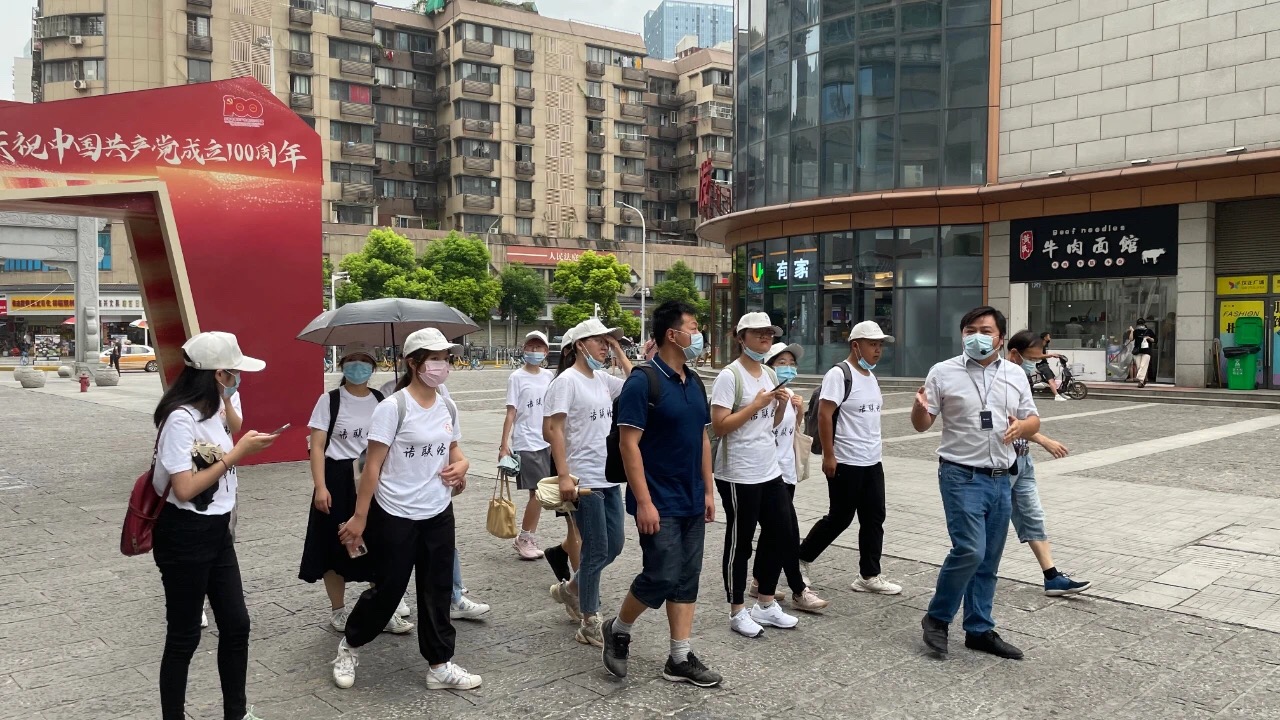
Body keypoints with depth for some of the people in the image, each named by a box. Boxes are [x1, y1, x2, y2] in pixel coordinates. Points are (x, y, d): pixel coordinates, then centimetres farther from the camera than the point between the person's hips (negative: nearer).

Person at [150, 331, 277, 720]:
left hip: (216, 532, 9)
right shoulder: (181, 418, -20)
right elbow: (184, 489, -24)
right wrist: (237, 453, -21)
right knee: (184, 637, 6)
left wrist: (243, 446, 0)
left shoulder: (211, 412, 8)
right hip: (184, 536, -9)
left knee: (236, 624, 14)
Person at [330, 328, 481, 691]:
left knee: (437, 590, 11)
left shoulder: (448, 407, 3)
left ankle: (440, 665, 23)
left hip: (439, 515, 6)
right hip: (395, 517, -5)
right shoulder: (392, 407, -15)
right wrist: (359, 517, -13)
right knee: (388, 589, 8)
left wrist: (461, 465, -5)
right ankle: (349, 647, 34)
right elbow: (373, 465, -14)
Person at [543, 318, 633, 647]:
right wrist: (564, 476, -21)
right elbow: (552, 429, -16)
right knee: (597, 550, 0)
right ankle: (590, 625, 15)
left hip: (609, 478, 8)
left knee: (614, 545, 14)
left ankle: (570, 589, 37)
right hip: (584, 480, -8)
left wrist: (619, 352, 5)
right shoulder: (567, 380, -12)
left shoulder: (602, 379, 11)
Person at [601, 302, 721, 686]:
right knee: (661, 577, -6)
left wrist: (708, 490, 13)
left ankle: (680, 659, 18)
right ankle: (618, 629, 20)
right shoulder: (642, 382, -14)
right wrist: (643, 501, -20)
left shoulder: (695, 383, 10)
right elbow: (629, 444, -17)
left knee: (687, 579, 9)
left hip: (692, 502, 8)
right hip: (658, 504, -8)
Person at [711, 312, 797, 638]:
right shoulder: (730, 376, -13)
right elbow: (719, 426, -18)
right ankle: (737, 611, 18)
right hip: (739, 475, -8)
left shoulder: (770, 374, 11)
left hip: (770, 471, 8)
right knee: (740, 542, 4)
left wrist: (781, 405, 0)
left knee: (781, 537, 13)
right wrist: (755, 405, -20)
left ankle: (766, 604, 28)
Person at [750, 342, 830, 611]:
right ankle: (799, 591, -4)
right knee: (789, 532, -9)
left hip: (787, 471, 9)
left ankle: (759, 582, 23)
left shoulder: (791, 395, 11)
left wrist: (799, 411, 3)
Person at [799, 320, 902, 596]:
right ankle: (800, 558, 19)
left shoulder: (871, 376, 13)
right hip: (846, 463, -8)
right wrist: (828, 456, -20)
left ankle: (869, 576, 16)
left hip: (872, 462, 8)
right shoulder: (839, 374, -13)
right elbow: (824, 415, -18)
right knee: (839, 518, 2)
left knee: (874, 518, 8)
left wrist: (873, 451, 20)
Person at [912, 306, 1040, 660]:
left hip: (1001, 479, 5)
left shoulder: (1015, 374, 9)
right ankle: (936, 618, 5)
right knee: (970, 550, -15)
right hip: (962, 477, -5)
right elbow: (921, 425, -1)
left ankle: (979, 630, 24)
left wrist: (1023, 426, -9)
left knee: (989, 559, 11)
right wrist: (920, 407, -25)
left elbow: (1033, 421, 15)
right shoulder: (944, 372, -3)